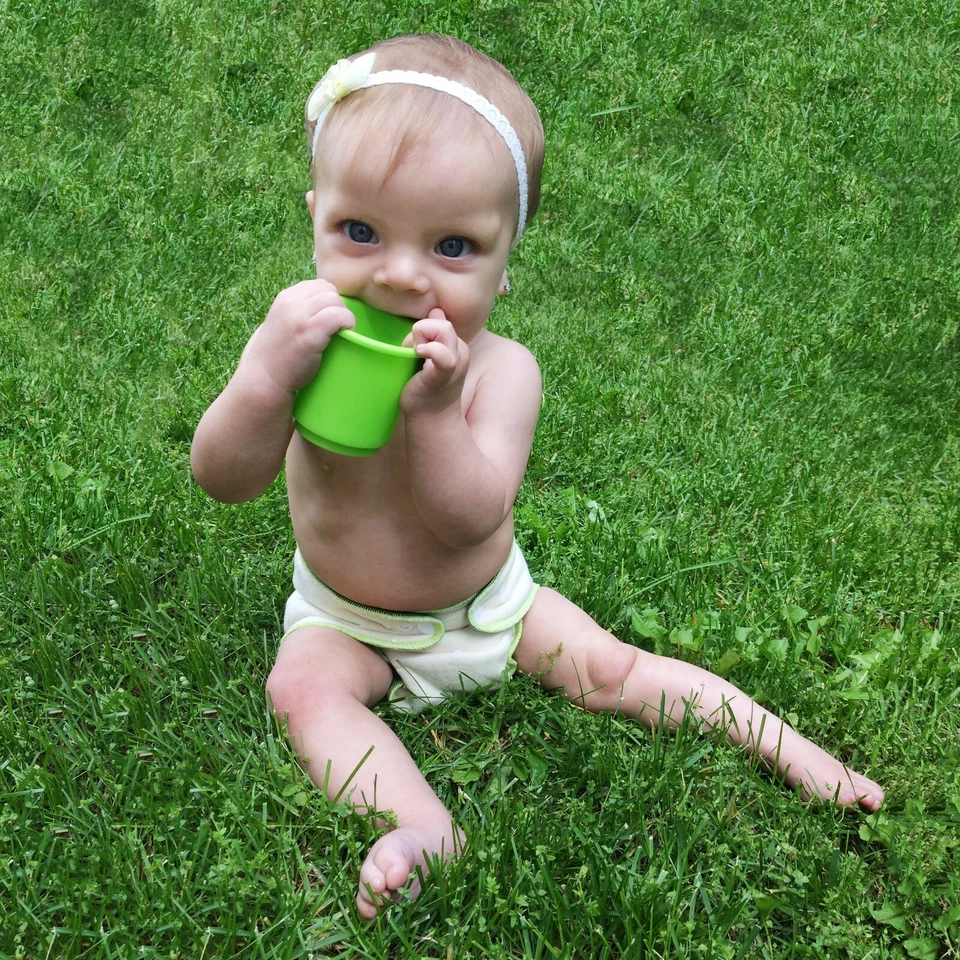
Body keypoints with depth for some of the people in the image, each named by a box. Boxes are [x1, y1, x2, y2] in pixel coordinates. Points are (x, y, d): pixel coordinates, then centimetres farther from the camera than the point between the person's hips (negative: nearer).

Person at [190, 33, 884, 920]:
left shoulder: (500, 371, -21)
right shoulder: (300, 342, -20)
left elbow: (469, 516, -30)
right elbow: (223, 480, -26)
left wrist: (433, 412, -45)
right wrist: (268, 376, -44)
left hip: (489, 604, 0)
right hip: (348, 623, 1)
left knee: (612, 667, -5)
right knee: (303, 684, -26)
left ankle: (794, 755, 7)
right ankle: (426, 827, -36)